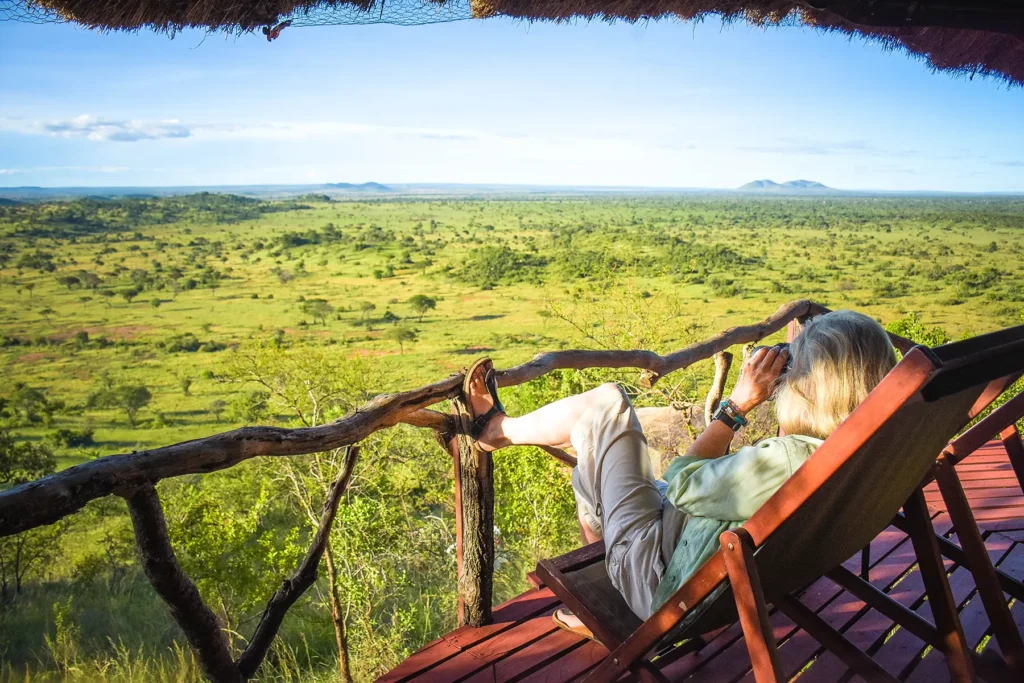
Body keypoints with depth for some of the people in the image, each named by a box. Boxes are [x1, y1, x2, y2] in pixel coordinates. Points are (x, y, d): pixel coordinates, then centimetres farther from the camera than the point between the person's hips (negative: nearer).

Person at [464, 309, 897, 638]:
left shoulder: (785, 461, -35)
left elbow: (681, 484, -18)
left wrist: (739, 403, -14)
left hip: (662, 584, -8)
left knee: (605, 403, -4)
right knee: (588, 472, 26)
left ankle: (498, 429, 23)